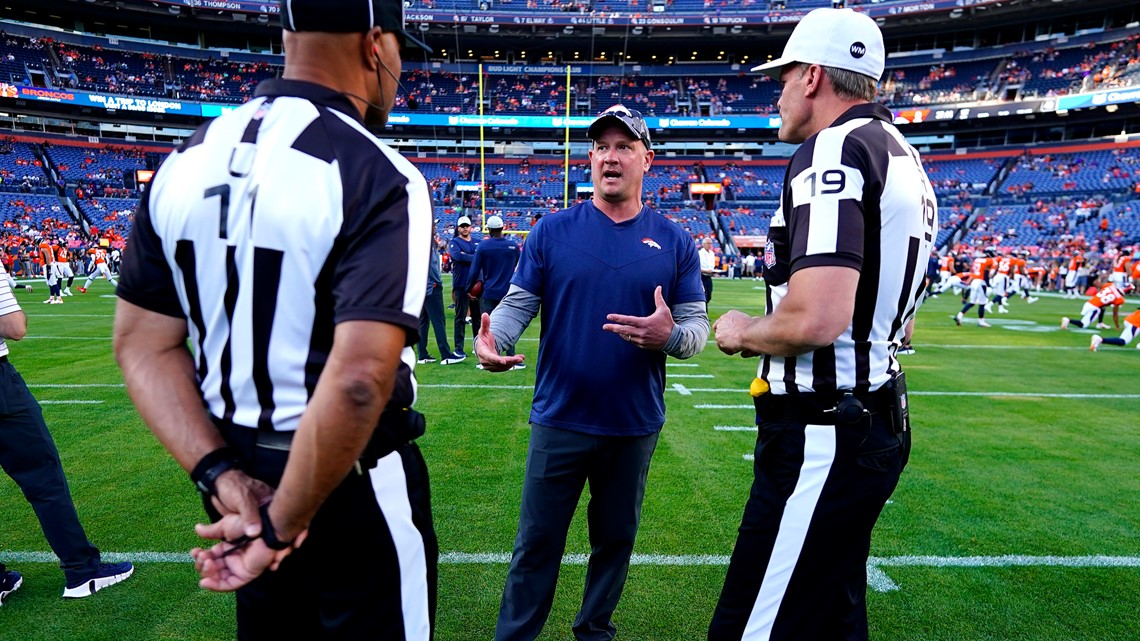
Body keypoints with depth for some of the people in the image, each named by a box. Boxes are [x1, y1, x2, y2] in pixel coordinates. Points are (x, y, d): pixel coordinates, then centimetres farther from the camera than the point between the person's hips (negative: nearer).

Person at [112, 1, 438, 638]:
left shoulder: (188, 162, 1)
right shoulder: (379, 176, -20)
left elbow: (144, 344, 1)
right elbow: (358, 381, -30)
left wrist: (220, 472, -5)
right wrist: (285, 526, -19)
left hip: (240, 471, 6)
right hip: (347, 484, -6)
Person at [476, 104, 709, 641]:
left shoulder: (674, 242, 1)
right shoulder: (553, 230, -1)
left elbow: (698, 324, 0)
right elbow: (518, 303, -2)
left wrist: (670, 336, -23)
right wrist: (489, 340, -23)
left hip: (635, 425, 2)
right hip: (560, 420, -1)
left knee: (615, 540, 19)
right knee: (536, 544, 9)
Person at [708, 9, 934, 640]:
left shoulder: (834, 149, -15)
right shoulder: (902, 158, 17)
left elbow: (817, 319, -29)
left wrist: (743, 332, -9)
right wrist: (771, 333, 18)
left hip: (822, 439, -11)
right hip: (877, 420, 11)